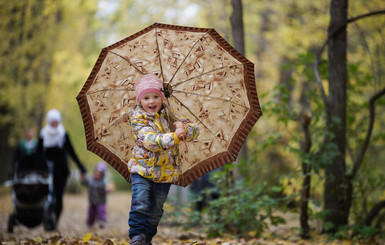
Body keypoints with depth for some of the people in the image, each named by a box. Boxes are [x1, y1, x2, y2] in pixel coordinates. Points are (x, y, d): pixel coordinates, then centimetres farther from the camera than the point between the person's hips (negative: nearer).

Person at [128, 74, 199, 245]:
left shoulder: (169, 117, 5)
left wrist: (183, 128, -21)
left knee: (156, 210, 11)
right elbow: (150, 141, -26)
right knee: (140, 204, -19)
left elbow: (195, 130, 3)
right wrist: (174, 137, -38)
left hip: (165, 173, 4)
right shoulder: (139, 120, -9)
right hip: (142, 170, -4)